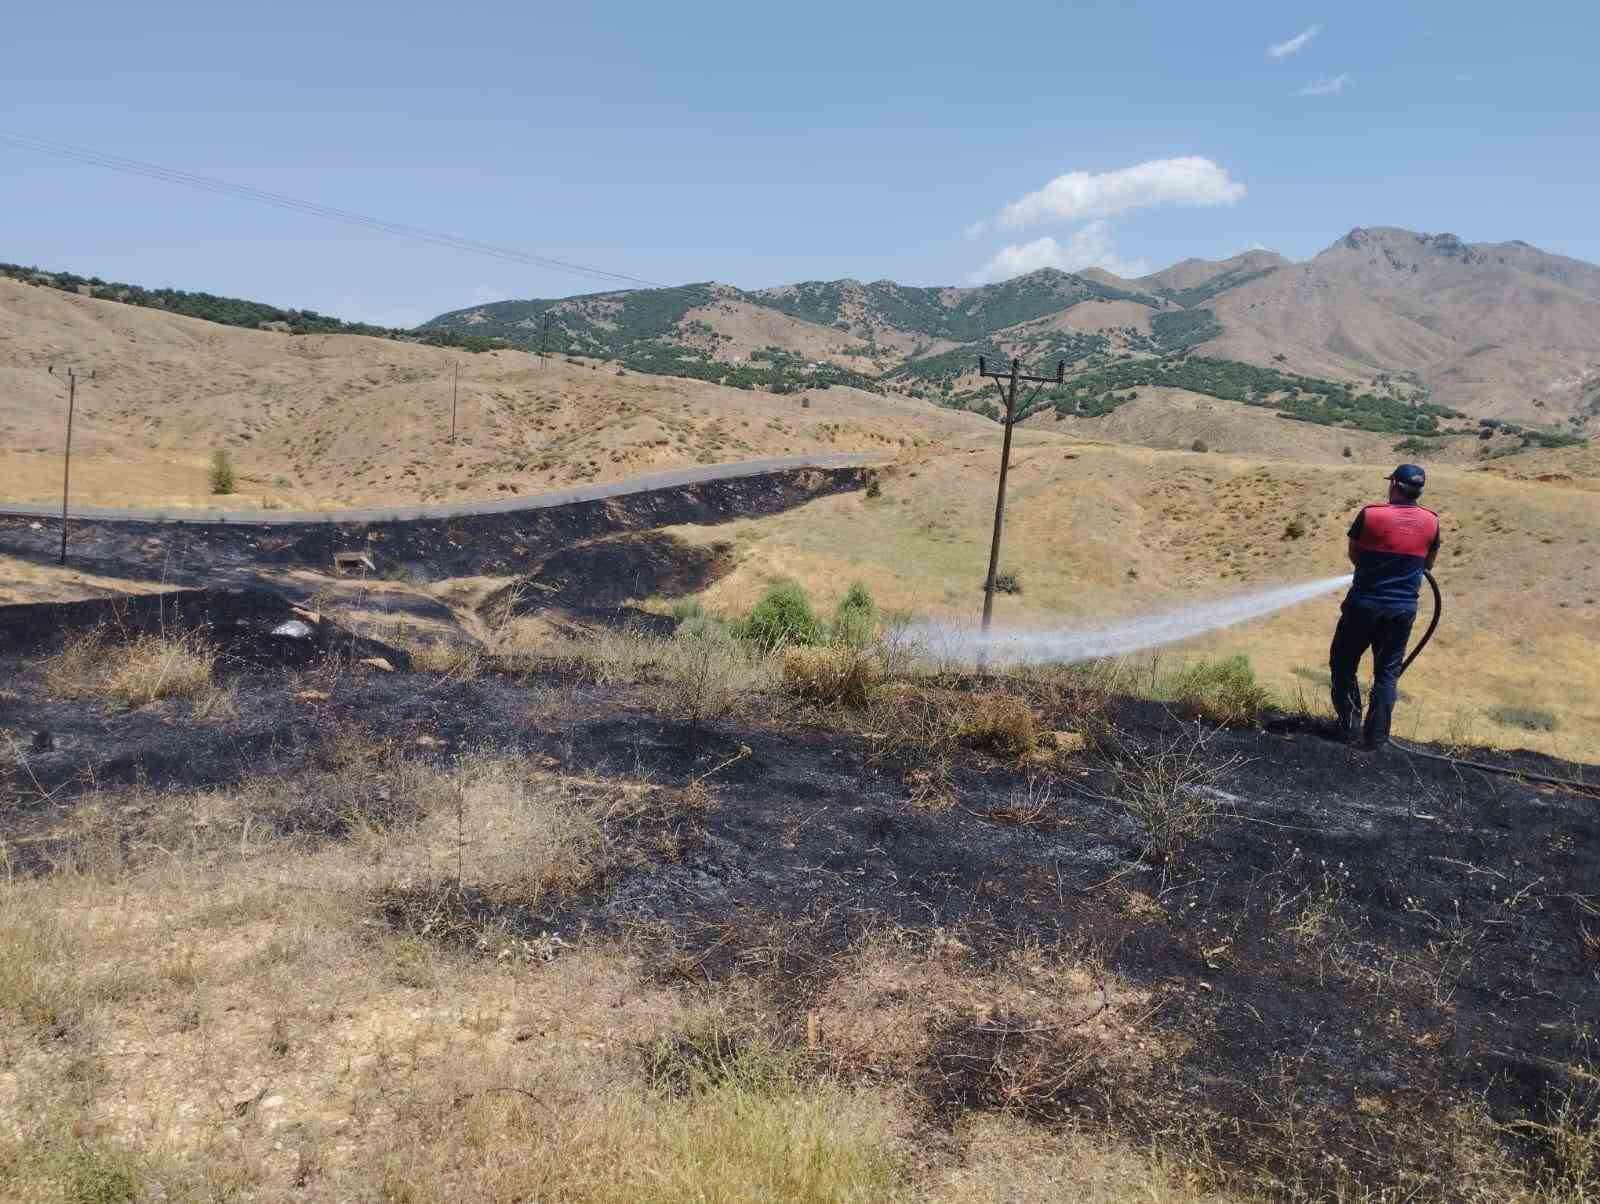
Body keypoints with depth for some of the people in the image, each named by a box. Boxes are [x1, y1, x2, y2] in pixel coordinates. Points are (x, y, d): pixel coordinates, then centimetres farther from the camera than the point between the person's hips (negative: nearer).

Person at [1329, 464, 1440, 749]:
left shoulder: (1370, 515, -12)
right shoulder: (1431, 522, -2)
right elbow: (1428, 564, 12)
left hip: (1364, 605, -3)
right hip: (1403, 610, 3)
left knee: (1343, 664, 14)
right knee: (1387, 672, 14)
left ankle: (1349, 727, 13)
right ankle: (1377, 735, 14)